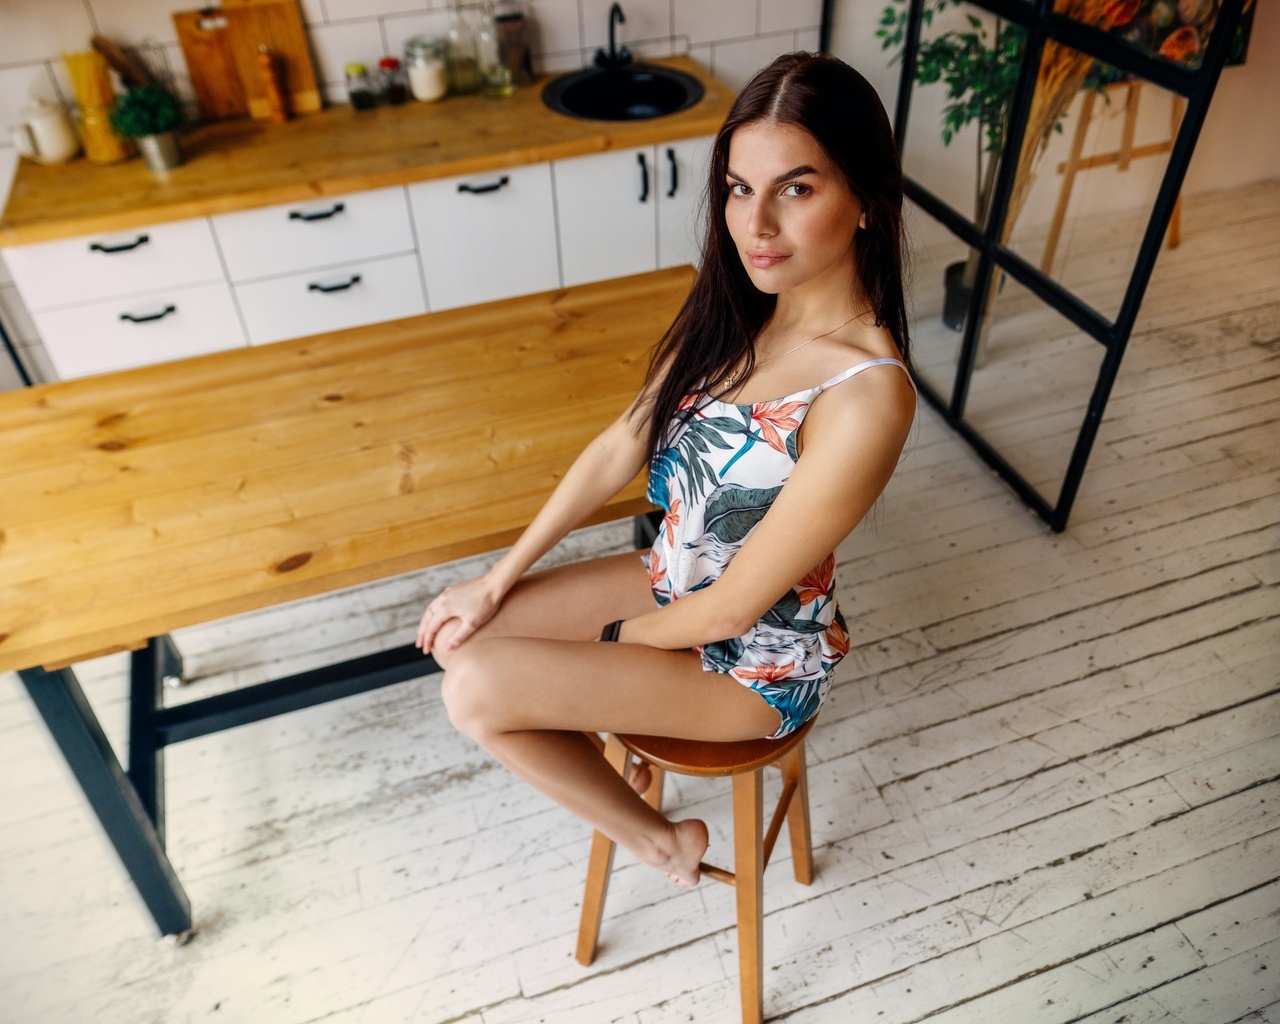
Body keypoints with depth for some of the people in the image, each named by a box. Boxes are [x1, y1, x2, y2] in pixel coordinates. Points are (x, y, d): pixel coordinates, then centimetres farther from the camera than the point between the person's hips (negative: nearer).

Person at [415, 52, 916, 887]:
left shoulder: (866, 397, -33)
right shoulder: (735, 311, -9)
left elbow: (733, 609, -25)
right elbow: (620, 449, -2)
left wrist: (605, 644, -7)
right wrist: (498, 583, 0)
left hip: (759, 660, -7)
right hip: (674, 583, 7)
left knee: (475, 689, -13)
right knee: (455, 633, 1)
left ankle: (661, 839, 11)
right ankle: (612, 750, 25)